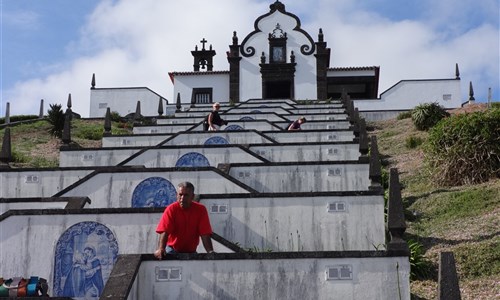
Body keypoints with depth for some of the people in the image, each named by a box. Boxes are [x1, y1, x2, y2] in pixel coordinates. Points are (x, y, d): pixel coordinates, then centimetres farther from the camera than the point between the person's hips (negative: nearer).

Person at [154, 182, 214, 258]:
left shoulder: (200, 209, -9)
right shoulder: (171, 209, -12)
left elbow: (205, 234, -13)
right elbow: (164, 231, -21)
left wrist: (210, 252, -27)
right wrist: (161, 249, -38)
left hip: (191, 252, 1)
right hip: (173, 250, -1)